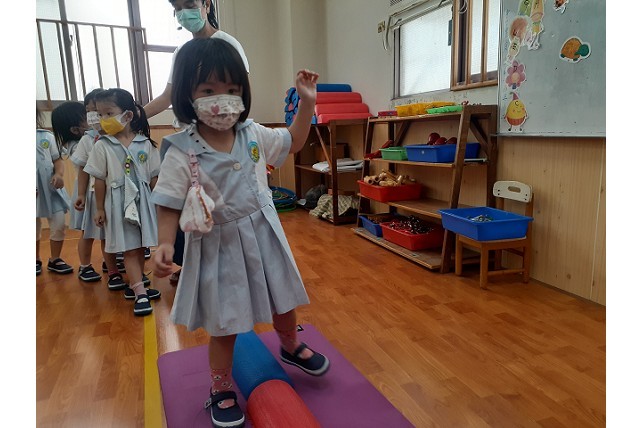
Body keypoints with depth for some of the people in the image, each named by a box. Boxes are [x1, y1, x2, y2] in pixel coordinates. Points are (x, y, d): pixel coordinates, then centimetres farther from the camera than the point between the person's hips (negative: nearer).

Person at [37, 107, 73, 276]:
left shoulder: (47, 136, 5)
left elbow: (58, 159, 7)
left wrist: (59, 174, -13)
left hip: (50, 187, 2)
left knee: (59, 224, 4)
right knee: (35, 228, 11)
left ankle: (54, 260, 22)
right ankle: (36, 260, 31)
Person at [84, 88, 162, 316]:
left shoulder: (145, 143, -2)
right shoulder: (102, 146, -4)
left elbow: (154, 177, 3)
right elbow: (99, 180, 0)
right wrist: (100, 208, 1)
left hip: (143, 200, 2)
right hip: (119, 203, -2)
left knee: (141, 247, 10)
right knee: (130, 249, -1)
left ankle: (134, 286, 26)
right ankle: (140, 294, 2)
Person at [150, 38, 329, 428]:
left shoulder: (254, 135, -3)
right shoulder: (182, 153, -16)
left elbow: (294, 142, 12)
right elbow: (170, 205, -13)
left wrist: (307, 103, 3)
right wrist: (165, 244, -28)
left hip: (264, 237, 5)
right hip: (219, 247, -4)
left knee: (283, 304, 22)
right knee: (224, 326, 10)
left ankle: (292, 347, 54)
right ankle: (221, 389, 37)